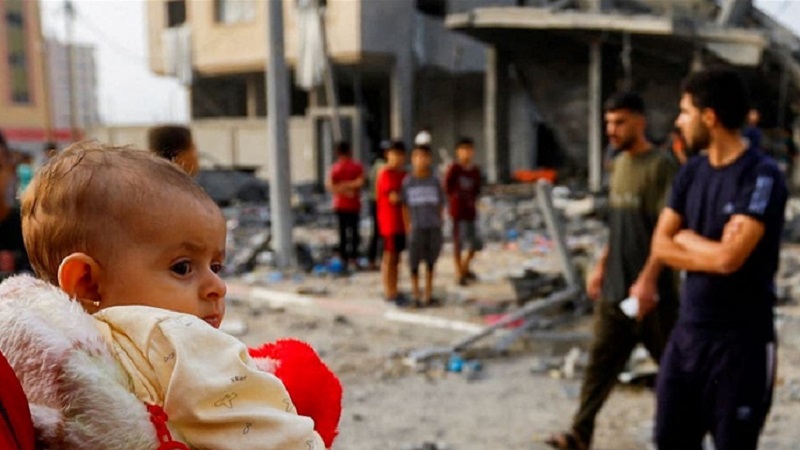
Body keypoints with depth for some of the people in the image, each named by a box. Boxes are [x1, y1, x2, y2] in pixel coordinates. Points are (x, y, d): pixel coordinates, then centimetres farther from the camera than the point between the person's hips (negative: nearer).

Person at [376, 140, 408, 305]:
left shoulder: (403, 174, 14)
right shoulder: (386, 174, -12)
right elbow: (394, 197, -19)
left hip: (402, 221, 8)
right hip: (390, 221, -8)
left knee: (396, 256, 11)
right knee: (390, 257, -2)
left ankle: (393, 291, 18)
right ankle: (389, 292, 3)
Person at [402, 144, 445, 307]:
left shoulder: (434, 181, 4)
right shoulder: (407, 182, -1)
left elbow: (441, 204, 9)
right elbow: (404, 206, 0)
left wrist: (438, 222, 2)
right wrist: (408, 226, -6)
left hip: (433, 227, 2)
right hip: (416, 228, -2)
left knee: (430, 261, 9)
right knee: (414, 262, 0)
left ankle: (428, 294, 20)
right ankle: (415, 294, 13)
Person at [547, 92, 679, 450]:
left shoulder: (661, 165, -13)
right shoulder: (619, 164, 11)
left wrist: (648, 279, -23)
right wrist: (601, 267, 15)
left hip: (649, 288, -7)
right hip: (614, 287, 7)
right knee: (601, 360, 6)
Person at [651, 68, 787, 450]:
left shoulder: (762, 175, -14)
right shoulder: (692, 171, 6)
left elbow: (729, 256, -24)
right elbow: (660, 246, 3)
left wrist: (686, 238, -5)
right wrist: (712, 254, -12)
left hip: (742, 340, -6)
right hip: (687, 331, 6)